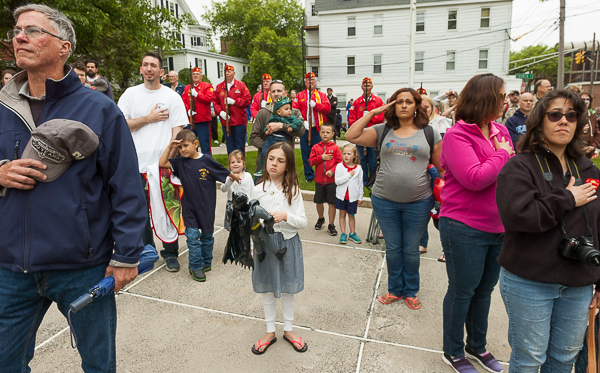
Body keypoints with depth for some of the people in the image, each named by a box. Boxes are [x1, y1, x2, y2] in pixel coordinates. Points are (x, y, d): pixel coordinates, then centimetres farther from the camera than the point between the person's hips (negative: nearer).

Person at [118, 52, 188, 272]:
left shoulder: (172, 97, 4)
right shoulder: (131, 94, 9)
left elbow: (178, 132, -1)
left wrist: (168, 158, -10)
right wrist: (149, 118, -6)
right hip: (137, 165, 2)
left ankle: (170, 253, 17)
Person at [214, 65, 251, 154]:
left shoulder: (241, 85, 3)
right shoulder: (219, 87, 10)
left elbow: (247, 100, -4)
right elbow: (215, 102, 7)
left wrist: (234, 101, -13)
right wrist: (220, 112, -10)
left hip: (239, 121, -2)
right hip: (226, 122, 2)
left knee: (240, 146, 3)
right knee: (230, 146, 8)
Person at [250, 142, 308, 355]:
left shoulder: (293, 190, -5)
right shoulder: (258, 190, -4)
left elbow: (303, 222, -7)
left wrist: (285, 216, -23)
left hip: (288, 243, 0)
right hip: (265, 243, 1)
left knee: (288, 287, 13)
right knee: (267, 288, 13)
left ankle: (288, 329, 35)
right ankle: (270, 331, 33)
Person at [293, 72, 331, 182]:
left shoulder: (322, 95, 11)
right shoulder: (299, 96, 10)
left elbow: (327, 108, -4)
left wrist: (315, 104, -17)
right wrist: (302, 121, -13)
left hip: (318, 129, -1)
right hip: (304, 129, 1)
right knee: (306, 152, 4)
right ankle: (309, 176, 14)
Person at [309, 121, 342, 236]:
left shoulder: (335, 147, -2)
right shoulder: (316, 147, 4)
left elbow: (339, 162, -4)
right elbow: (310, 161, -3)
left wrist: (332, 170, -18)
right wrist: (321, 157, -14)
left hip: (331, 180, -2)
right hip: (319, 180, 2)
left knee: (332, 203, 1)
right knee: (319, 202, 14)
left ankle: (331, 225, 13)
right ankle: (321, 219, 41)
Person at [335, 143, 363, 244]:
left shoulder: (358, 168, -3)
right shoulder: (339, 166, -6)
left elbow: (360, 184, 4)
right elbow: (337, 181, -14)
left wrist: (360, 197, 5)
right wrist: (349, 175, -19)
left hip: (353, 196, 0)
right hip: (341, 195, 0)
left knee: (351, 215, 10)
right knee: (342, 214, 7)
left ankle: (352, 233, 25)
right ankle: (343, 234, 17)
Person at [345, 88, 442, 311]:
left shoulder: (429, 133, 3)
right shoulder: (383, 131, 4)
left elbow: (440, 166, 5)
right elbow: (351, 136, -6)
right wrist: (372, 113, -5)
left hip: (418, 202, -1)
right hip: (385, 200, 1)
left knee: (411, 249, 12)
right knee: (393, 248, 14)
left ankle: (411, 292, 32)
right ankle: (395, 289, 33)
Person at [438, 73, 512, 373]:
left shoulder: (501, 132, 6)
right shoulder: (456, 136, -15)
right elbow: (475, 179, -24)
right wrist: (502, 155, -11)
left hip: (498, 227, 7)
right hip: (465, 228, -7)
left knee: (484, 290, 20)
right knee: (462, 291, 7)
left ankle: (477, 346, 40)